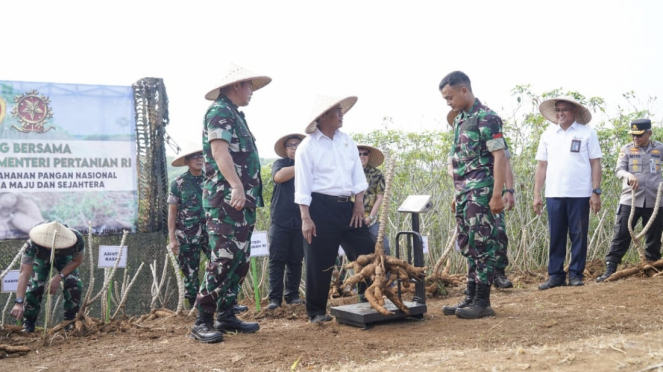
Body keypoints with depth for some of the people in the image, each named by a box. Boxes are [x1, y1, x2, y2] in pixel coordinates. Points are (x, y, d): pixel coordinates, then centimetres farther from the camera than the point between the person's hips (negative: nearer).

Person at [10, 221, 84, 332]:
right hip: (41, 259, 0)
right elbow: (25, 274, -46)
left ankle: (71, 321, -3)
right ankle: (28, 325, 1)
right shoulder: (32, 244, -44)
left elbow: (77, 261, -21)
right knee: (34, 287, -19)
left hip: (64, 259, 1)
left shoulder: (77, 239, -42)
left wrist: (59, 277, -34)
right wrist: (19, 302, -55)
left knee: (74, 284, -21)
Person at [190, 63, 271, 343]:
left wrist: (250, 195, 21)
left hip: (243, 200, 10)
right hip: (226, 198, -10)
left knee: (240, 260, 10)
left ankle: (226, 315, 17)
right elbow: (219, 150, -20)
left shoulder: (236, 115, 23)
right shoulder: (219, 111, -6)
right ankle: (202, 321, -7)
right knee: (224, 258, -13)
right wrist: (236, 186, -30)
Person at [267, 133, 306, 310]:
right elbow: (278, 176, -16)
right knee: (277, 260, -3)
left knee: (296, 260, 5)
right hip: (281, 220, -2)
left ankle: (293, 295, 12)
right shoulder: (280, 163, 7)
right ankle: (275, 297, 0)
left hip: (300, 221, 2)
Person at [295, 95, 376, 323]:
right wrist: (306, 218, -15)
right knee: (319, 263, 2)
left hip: (347, 206, 6)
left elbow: (357, 174, 12)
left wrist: (359, 203, 2)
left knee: (367, 252, 4)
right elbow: (303, 186, -9)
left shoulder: (347, 141, 11)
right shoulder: (308, 146, -6)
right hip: (321, 207, -5)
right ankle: (317, 311, 15)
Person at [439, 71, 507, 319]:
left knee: (482, 245, -5)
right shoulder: (460, 120, 16)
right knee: (468, 246, 12)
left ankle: (483, 302, 1)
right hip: (464, 193, 9)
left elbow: (499, 157, -16)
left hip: (481, 192, -9)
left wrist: (497, 194, -21)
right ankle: (471, 298, 19)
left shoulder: (486, 118, -10)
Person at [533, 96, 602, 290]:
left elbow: (595, 163, 1)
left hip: (580, 194, -2)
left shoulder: (587, 133, 2)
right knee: (556, 237, 5)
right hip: (554, 194, 2)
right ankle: (556, 275, 12)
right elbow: (541, 166, 10)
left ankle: (576, 274, 13)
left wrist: (596, 192, -6)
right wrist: (536, 195, 5)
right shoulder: (547, 135, 10)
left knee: (578, 236, 3)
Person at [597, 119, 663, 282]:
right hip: (630, 199, -1)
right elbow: (618, 169, -4)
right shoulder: (626, 149, 4)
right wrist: (629, 176, -26)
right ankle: (610, 270, -3)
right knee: (621, 235, -4)